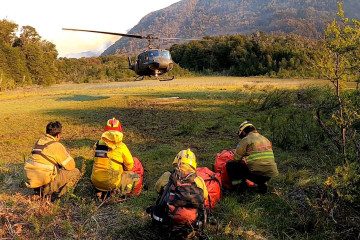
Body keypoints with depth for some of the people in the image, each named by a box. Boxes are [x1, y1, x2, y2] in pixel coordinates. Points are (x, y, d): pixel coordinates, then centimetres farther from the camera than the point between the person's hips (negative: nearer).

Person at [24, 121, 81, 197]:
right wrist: (63, 167, 17)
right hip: (44, 181, -8)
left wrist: (59, 166, 25)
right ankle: (49, 189, -3)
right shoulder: (56, 146, -11)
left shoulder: (39, 142, 12)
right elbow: (71, 166, -5)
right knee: (76, 172, 2)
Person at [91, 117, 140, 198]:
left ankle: (101, 191, 12)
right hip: (112, 183, -4)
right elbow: (130, 166, 4)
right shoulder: (121, 146, -6)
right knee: (135, 177, 16)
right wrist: (122, 170, 27)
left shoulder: (98, 144, 5)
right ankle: (119, 192, -4)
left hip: (95, 182, 4)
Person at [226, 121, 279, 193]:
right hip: (270, 175, 6)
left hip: (256, 173, -6)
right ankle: (263, 183, 16)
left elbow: (236, 158, 4)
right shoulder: (266, 139, 20)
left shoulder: (245, 140, 0)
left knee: (230, 164, 6)